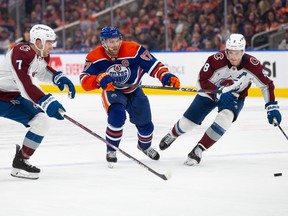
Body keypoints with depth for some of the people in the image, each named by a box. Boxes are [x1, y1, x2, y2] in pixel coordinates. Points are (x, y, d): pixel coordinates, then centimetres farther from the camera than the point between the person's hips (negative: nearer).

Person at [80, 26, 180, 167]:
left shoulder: (133, 50, -27)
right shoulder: (95, 57, -23)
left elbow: (153, 65, -26)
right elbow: (84, 81, -27)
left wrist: (166, 76, -43)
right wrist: (99, 79, -47)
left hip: (133, 91, 2)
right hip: (111, 91, -2)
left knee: (145, 124, 10)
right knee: (117, 115, -31)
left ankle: (145, 145, 46)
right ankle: (111, 150, -10)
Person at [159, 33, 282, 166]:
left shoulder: (252, 64, -27)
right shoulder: (216, 60, -31)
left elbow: (266, 85, -14)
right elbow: (202, 81, -25)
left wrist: (272, 107, -17)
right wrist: (219, 92, -38)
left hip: (234, 97, 0)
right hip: (210, 92, 0)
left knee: (225, 118, -31)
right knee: (187, 123, 4)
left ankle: (199, 150, -20)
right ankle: (172, 135, 41)